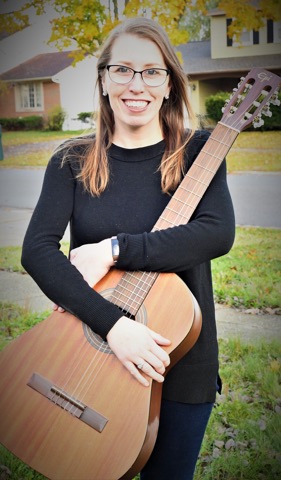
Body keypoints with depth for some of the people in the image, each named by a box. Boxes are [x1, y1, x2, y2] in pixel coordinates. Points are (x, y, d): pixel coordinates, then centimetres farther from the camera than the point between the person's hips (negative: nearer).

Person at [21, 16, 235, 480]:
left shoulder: (197, 151, -4)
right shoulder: (73, 161, -3)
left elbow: (218, 233, -20)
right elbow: (36, 251, -15)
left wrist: (115, 249, -25)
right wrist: (111, 323, -27)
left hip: (179, 359, -1)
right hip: (89, 353, 1)